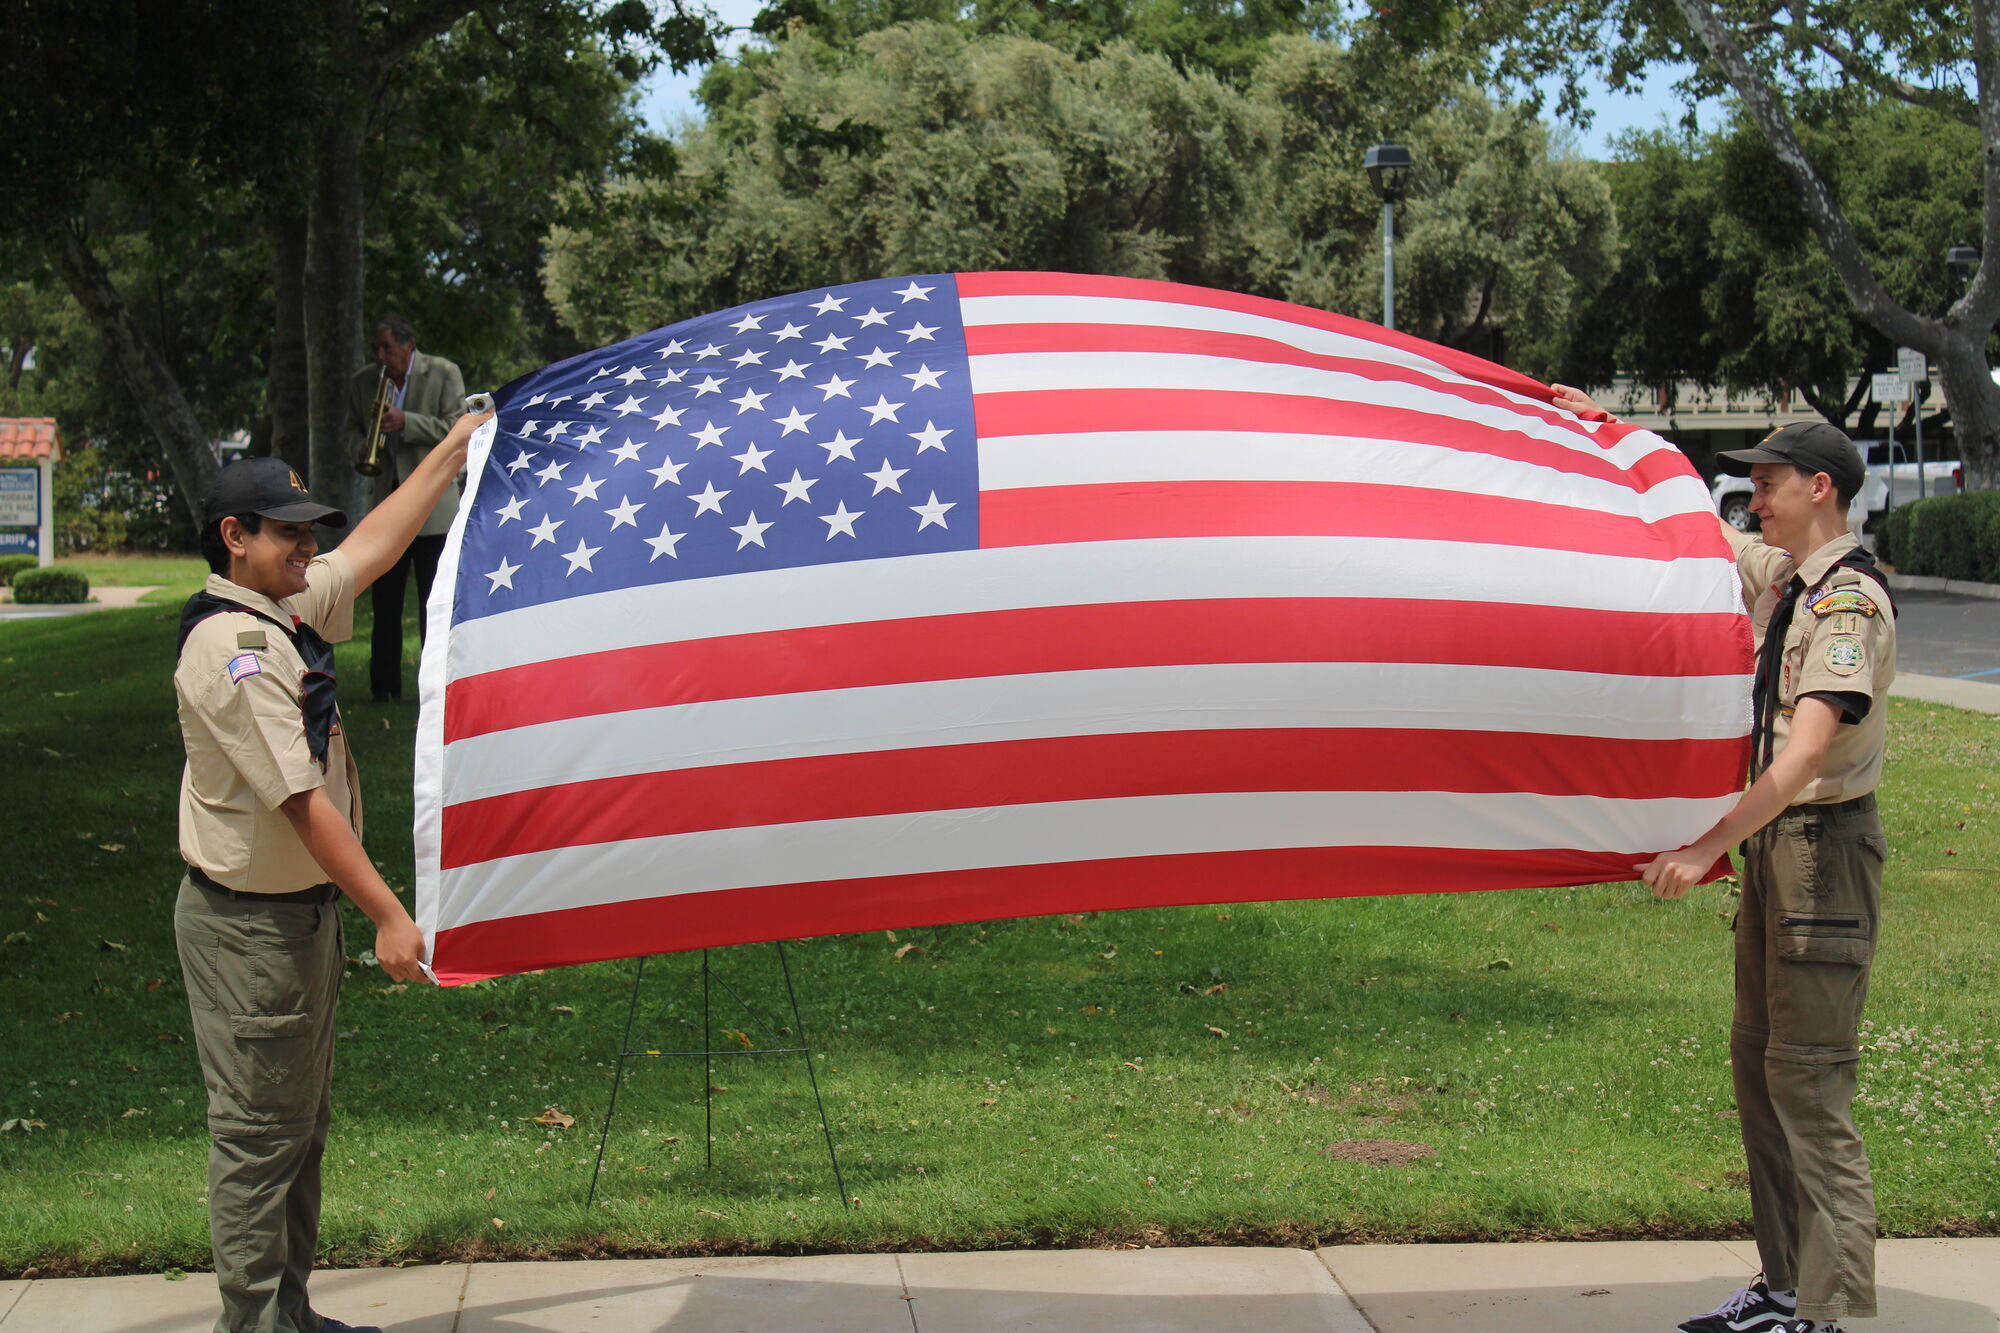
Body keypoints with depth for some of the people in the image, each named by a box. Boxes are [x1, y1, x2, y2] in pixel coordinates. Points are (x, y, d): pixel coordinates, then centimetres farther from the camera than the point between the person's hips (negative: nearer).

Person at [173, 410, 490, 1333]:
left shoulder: (288, 608, 6)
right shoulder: (231, 651, -23)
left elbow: (372, 548, 24)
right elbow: (303, 803, -26)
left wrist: (454, 452, 25)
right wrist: (389, 918, -26)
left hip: (303, 910, 10)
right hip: (249, 926, -10)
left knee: (300, 1125, 17)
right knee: (259, 1135, -3)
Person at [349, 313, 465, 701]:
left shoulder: (444, 374, -1)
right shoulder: (363, 381, 11)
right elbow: (355, 428, 21)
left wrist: (406, 422, -18)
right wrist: (362, 449, -3)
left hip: (432, 505, -4)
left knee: (434, 603, -4)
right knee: (385, 603, 6)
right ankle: (384, 689, 12)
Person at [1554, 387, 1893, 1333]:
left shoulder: (1852, 601, -17)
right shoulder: (1779, 574, 11)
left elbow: (1804, 754, -26)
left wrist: (1705, 847, -30)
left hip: (1824, 842, -10)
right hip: (1772, 839, 10)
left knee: (1809, 1077, -9)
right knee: (1757, 1062, 12)